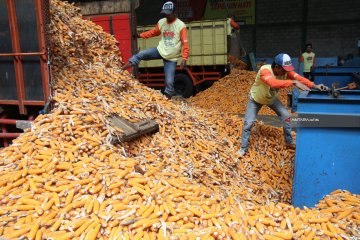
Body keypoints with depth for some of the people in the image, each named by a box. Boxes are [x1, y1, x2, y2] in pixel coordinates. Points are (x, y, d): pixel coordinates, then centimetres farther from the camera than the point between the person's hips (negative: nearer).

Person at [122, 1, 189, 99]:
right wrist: (140, 35, 4)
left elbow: (185, 43, -14)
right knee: (141, 55, -16)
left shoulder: (181, 26, -12)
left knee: (169, 81, -5)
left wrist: (184, 59, -25)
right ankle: (119, 70, -16)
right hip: (160, 50, 3)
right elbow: (153, 32, 17)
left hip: (171, 58, -3)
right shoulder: (161, 22, 2)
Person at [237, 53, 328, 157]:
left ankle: (289, 141, 20)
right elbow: (274, 83, -57)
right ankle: (243, 148, 7)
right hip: (256, 99, -5)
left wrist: (314, 86, -47)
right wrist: (294, 82, -63)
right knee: (248, 123, -10)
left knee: (286, 116, -1)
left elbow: (299, 78, -31)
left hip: (271, 98, 5)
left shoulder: (286, 71, -22)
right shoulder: (264, 70, -40)